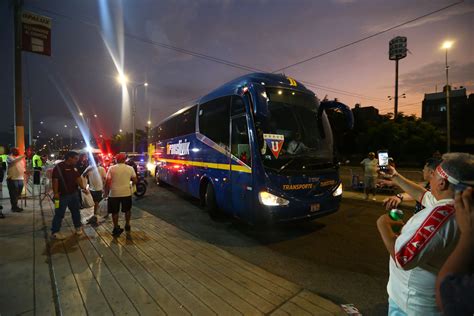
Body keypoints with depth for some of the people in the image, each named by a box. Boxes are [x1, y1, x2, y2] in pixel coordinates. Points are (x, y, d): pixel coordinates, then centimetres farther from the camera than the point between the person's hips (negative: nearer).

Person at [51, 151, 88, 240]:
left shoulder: (74, 167, 10)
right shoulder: (59, 167, -13)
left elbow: (78, 178, 9)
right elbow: (55, 180, -18)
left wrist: (83, 187, -3)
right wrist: (56, 193, -22)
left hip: (74, 194, 7)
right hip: (62, 195, -7)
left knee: (76, 211, 17)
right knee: (59, 214, 1)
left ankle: (78, 227, 32)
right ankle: (54, 232, 12)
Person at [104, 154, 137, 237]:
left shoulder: (111, 168, -6)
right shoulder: (130, 168, -3)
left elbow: (108, 182, -8)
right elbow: (135, 180, 1)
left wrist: (106, 192, 3)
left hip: (114, 193, -1)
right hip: (127, 192, 1)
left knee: (115, 211, 11)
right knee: (127, 210, 20)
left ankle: (116, 229, 16)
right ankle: (127, 225, 32)